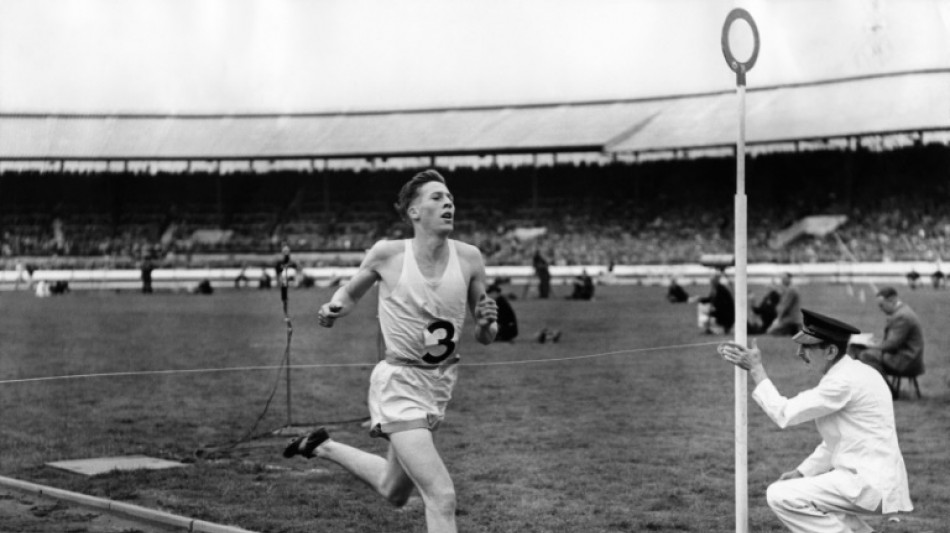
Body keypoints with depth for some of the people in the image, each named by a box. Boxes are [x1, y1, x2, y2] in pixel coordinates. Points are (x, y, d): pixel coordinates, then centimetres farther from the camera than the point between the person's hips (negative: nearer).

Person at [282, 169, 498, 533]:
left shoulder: (469, 258, -5)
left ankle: (323, 448, 45)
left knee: (394, 493, 23)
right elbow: (350, 292, 7)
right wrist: (334, 309, -14)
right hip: (399, 383, -6)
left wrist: (487, 323, -18)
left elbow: (484, 338, 4)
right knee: (442, 497, -19)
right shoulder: (387, 254, -13)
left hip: (441, 384, 6)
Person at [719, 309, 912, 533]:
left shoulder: (845, 382, -18)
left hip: (869, 485, -10)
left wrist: (756, 369, -8)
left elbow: (785, 414, -16)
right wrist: (802, 472, 13)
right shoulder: (850, 374, 13)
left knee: (780, 496, -15)